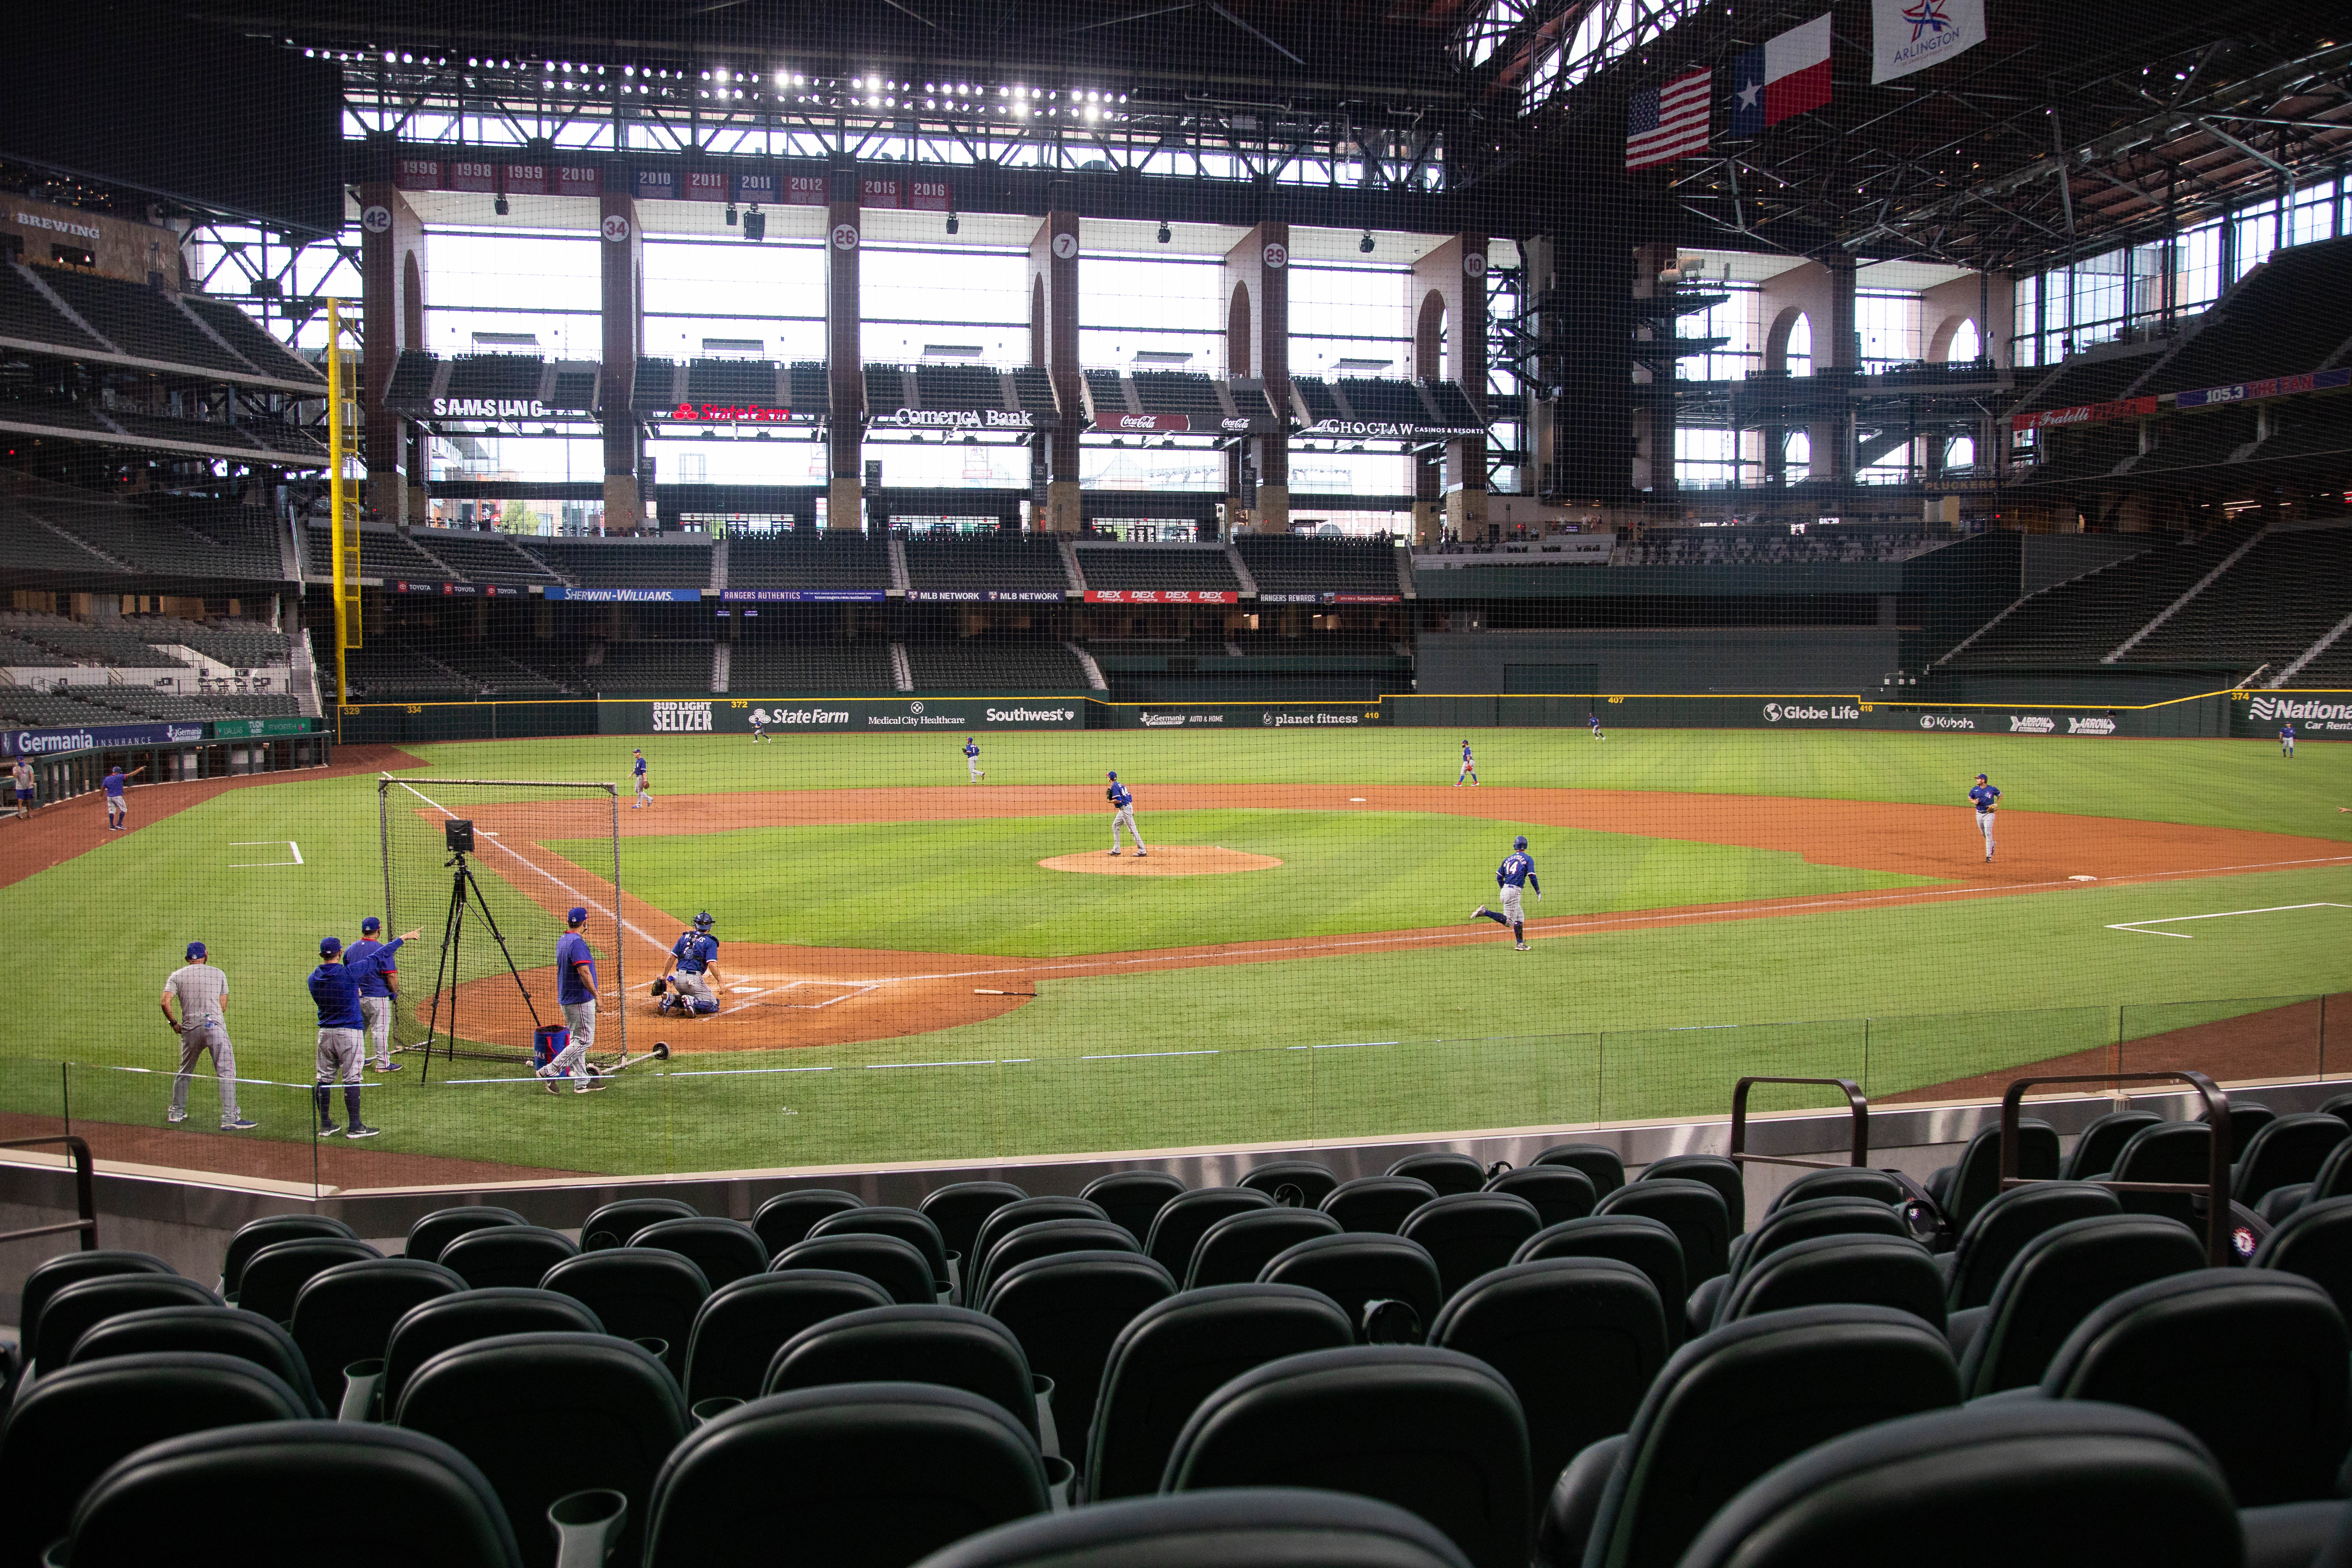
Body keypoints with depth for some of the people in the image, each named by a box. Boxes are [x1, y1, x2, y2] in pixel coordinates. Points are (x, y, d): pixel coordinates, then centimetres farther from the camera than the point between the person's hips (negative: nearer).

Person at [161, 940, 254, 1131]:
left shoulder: (176, 976, 9)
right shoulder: (219, 974, 10)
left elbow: (165, 1003, -5)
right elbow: (223, 1005, 10)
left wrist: (174, 1023, 9)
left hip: (190, 1029, 3)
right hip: (214, 1026, -3)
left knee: (185, 1071, 23)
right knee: (226, 1072, -5)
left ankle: (176, 1112, 33)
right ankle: (230, 1118, -13)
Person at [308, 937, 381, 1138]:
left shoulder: (313, 978, 3)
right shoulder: (349, 973, -13)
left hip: (324, 1033, 6)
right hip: (349, 1031, -5)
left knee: (324, 1079, 11)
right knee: (351, 1080, -2)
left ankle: (325, 1125, 18)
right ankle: (356, 1127, 2)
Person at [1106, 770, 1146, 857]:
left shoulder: (1114, 787, -12)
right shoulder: (1121, 785, 16)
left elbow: (1119, 800, -22)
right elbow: (1130, 796, 18)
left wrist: (1110, 801, -5)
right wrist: (1132, 810, 20)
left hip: (1125, 809, -10)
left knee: (1133, 830, -9)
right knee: (1115, 826, 17)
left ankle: (1142, 851, -9)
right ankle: (1116, 850, 18)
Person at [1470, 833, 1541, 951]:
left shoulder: (1508, 859, 17)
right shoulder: (1528, 860, 1)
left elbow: (1499, 877, 16)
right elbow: (1532, 877, -8)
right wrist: (1538, 892, 0)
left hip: (1505, 890, 7)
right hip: (1514, 892, -7)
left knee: (1520, 918, 17)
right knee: (1509, 921, -7)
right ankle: (1484, 912, -18)